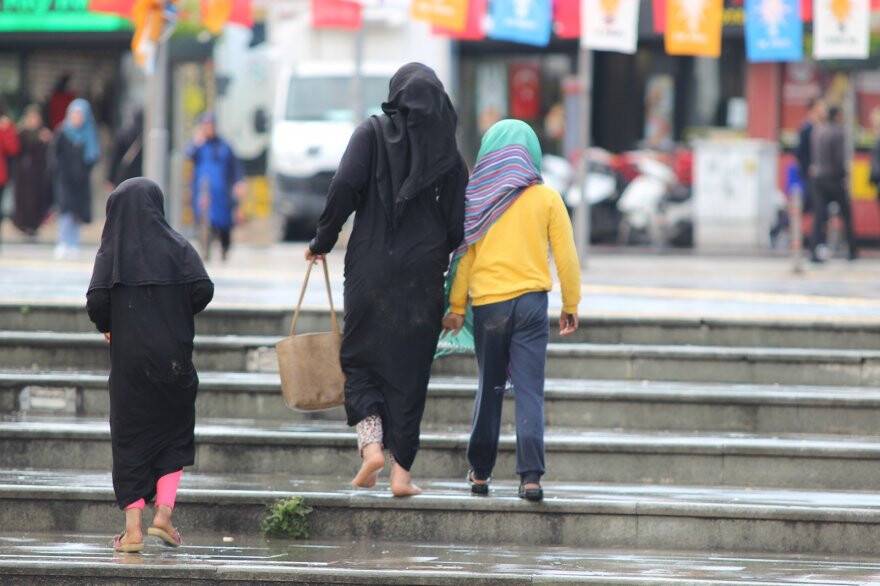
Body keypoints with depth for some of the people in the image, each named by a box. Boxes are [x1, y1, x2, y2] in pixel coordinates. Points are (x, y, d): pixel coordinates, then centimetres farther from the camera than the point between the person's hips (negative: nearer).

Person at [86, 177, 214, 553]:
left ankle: (132, 528, 0)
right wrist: (179, 314, 7)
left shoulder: (112, 251, -1)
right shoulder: (176, 246, -1)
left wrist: (107, 325, 9)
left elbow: (97, 301, -12)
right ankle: (163, 512, 0)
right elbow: (203, 289, -12)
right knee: (175, 436, 15)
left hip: (128, 357, 0)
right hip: (173, 356, 0)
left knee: (130, 440, 5)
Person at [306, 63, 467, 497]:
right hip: (422, 275, 2)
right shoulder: (446, 148, 3)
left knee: (360, 359, 11)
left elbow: (345, 187, -14)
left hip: (370, 269, -1)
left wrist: (323, 240, -3)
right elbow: (459, 221, 2)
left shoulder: (372, 134, -3)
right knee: (410, 370, 6)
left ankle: (371, 444, -10)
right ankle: (401, 471, 3)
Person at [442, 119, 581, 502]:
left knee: (490, 388, 13)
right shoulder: (546, 198, 0)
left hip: (488, 304, 1)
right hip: (531, 302, -1)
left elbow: (465, 255, 3)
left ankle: (480, 473, 19)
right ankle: (530, 475, -15)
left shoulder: (478, 197, 2)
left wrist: (456, 306, 9)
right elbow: (566, 255, 0)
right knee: (529, 389, -4)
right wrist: (570, 305, 8)